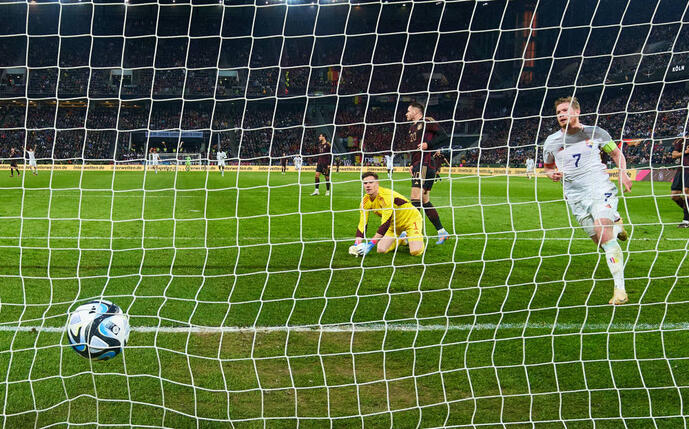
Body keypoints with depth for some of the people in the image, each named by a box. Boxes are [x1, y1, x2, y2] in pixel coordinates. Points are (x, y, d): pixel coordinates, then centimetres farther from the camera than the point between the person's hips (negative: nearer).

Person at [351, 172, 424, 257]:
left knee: (415, 251, -25)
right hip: (394, 224, 7)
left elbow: (385, 223, -36)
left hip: (411, 218, -7)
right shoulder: (366, 201, -10)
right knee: (381, 249, -10)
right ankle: (402, 239, 19)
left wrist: (370, 245, -39)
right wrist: (356, 245, -26)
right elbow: (362, 224, -10)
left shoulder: (386, 196, -32)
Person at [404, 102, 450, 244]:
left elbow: (444, 137, -9)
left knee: (416, 199, -15)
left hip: (425, 165, -10)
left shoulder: (427, 122, -3)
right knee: (425, 202, 8)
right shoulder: (412, 127, 24)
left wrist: (428, 145, -18)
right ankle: (441, 232, 12)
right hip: (418, 166, 10)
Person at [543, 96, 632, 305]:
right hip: (575, 198, 3)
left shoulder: (596, 133, 3)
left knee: (603, 233, -23)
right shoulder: (552, 142, 8)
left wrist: (623, 172, -3)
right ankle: (616, 226, 40)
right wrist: (552, 174, -2)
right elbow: (547, 167, 22)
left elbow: (616, 153, 15)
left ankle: (620, 289, -24)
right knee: (601, 240, 1)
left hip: (601, 189, -3)